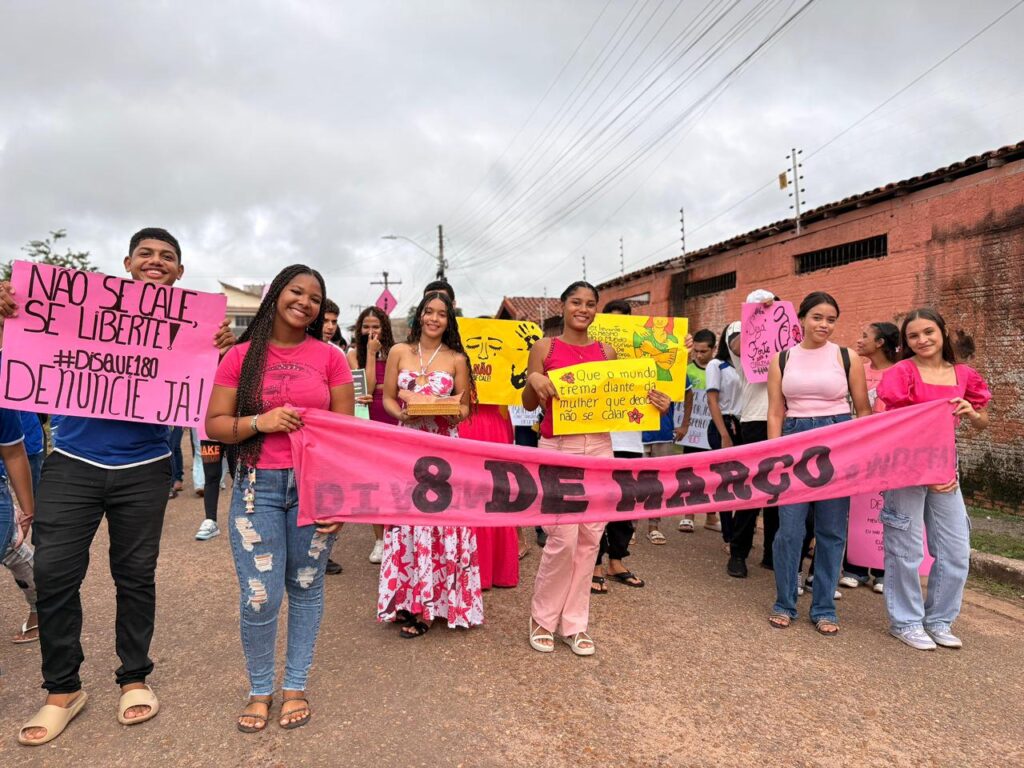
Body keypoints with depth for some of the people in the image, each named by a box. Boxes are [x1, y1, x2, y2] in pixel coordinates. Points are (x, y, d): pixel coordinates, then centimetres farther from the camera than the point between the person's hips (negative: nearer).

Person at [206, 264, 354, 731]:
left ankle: (295, 685, 29)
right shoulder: (241, 356, 3)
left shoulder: (330, 357, 2)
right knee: (258, 596, -1)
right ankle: (260, 690, 24)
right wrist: (260, 422, -15)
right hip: (257, 486, 0)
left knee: (305, 588, 10)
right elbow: (214, 426, 4)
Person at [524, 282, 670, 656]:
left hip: (599, 447, 4)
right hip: (557, 448, -4)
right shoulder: (544, 348, 2)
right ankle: (542, 618, 16)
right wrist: (533, 380, -19)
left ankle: (574, 623, 20)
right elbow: (529, 404, 1)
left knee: (590, 537, 6)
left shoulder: (606, 352, 11)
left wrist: (655, 404, -5)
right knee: (564, 537, -7)